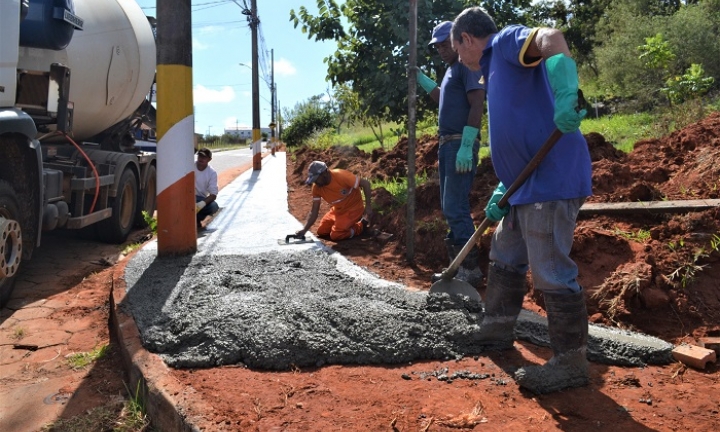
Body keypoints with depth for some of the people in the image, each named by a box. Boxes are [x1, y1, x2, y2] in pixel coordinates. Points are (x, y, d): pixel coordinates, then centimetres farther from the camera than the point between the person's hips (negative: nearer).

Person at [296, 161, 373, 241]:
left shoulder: (341, 176, -31)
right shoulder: (316, 187, -13)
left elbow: (366, 184, -25)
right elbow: (314, 212, -9)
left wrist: (368, 206, -27)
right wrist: (304, 230, -21)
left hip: (353, 209, -7)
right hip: (337, 211, 7)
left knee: (335, 236, -17)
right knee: (321, 232, 5)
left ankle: (362, 225, 5)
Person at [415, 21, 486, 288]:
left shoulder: (467, 65, -6)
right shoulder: (451, 70, 22)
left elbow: (476, 105, -17)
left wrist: (466, 146, -25)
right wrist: (420, 78, 32)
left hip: (461, 144, -10)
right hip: (447, 144, 10)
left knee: (456, 208, -13)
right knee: (450, 208, 10)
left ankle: (471, 271, -7)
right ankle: (458, 267, 17)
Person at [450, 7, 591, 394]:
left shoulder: (506, 42, -3)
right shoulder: (495, 72, 25)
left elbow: (551, 38, -27)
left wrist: (566, 94, -45)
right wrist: (501, 192, 17)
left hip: (552, 179, -11)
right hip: (527, 184, 11)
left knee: (552, 272, -6)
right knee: (505, 258, 21)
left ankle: (570, 363, 6)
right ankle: (496, 330, 36)